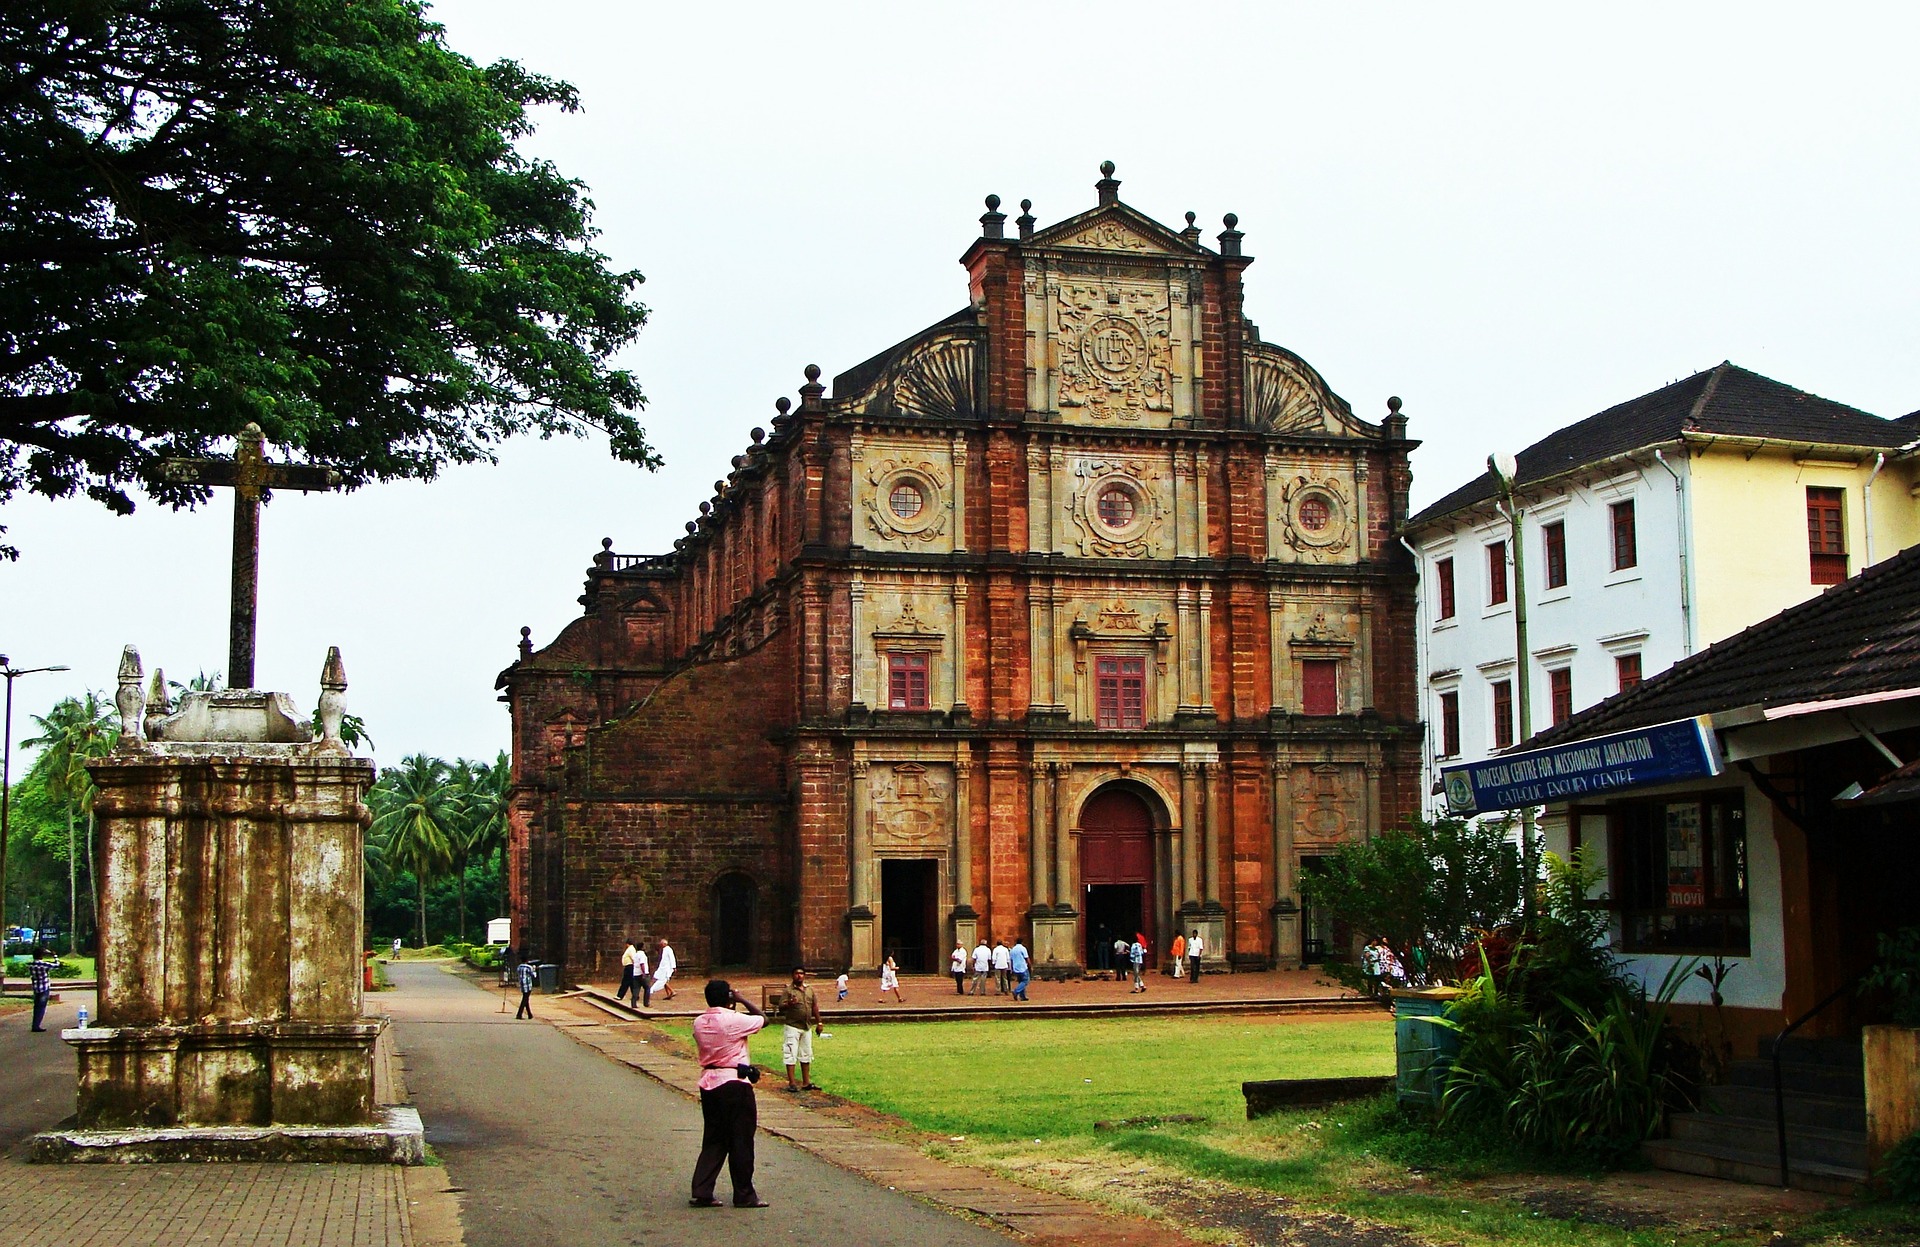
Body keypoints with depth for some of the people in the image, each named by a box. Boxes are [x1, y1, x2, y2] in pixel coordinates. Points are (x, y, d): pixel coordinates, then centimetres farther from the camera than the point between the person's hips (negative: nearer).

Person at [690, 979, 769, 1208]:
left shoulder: (699, 1023, 4)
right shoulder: (734, 1020, -14)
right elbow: (763, 1019, -1)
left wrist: (733, 1008, 18)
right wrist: (743, 1001, 7)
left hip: (708, 1083, 6)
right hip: (735, 1084, -6)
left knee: (713, 1139, 13)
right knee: (741, 1141, 4)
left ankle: (702, 1192, 8)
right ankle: (744, 1195, 11)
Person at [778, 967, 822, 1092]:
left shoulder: (809, 989, 10)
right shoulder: (788, 990, -8)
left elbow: (815, 1007, 16)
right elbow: (781, 1007, -14)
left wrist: (819, 1022, 13)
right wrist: (789, 1004, -35)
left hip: (807, 1027, 6)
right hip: (792, 1027, -6)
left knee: (806, 1055, 12)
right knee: (791, 1055, -4)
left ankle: (806, 1083, 21)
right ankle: (791, 1083, 1)